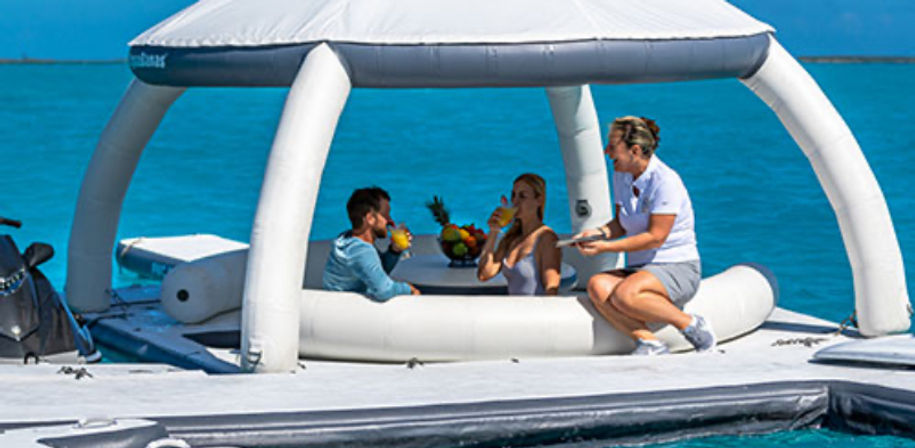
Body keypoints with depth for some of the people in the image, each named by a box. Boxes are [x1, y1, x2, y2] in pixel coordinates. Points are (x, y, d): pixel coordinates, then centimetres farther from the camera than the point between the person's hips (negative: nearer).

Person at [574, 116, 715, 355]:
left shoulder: (665, 181, -15)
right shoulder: (621, 177, 9)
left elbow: (655, 237, -18)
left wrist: (606, 247, -20)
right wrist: (599, 232, -2)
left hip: (677, 270, -7)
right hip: (640, 269, 7)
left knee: (625, 294, -36)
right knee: (597, 286, -25)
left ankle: (691, 325, -16)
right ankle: (649, 343, -28)